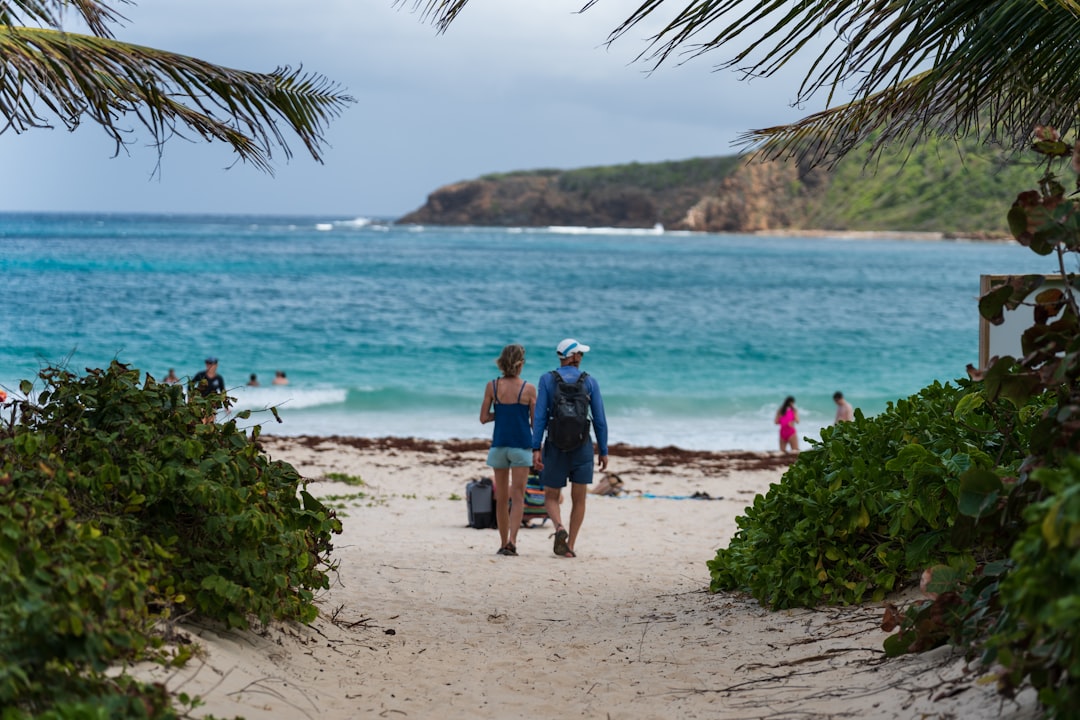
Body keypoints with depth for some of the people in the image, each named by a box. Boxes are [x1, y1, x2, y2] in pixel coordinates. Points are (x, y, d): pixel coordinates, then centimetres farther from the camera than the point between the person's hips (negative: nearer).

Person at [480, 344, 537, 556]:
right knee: (518, 497, -1)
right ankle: (511, 540, -16)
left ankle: (503, 543, 17)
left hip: (499, 444, 2)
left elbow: (484, 418, 0)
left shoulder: (492, 386, -2)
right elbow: (535, 422, -2)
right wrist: (537, 447, 16)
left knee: (501, 498, 12)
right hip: (521, 445, -2)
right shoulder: (528, 389, -7)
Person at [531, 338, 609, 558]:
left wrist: (536, 449, -8)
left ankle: (560, 528, -19)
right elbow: (599, 419, 0)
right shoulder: (590, 381, 0)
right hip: (582, 447, 0)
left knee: (551, 497, 10)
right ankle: (570, 546, 3)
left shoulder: (547, 379, -1)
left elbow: (540, 416, -8)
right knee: (579, 499, 9)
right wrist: (603, 451, 7)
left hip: (556, 447, 0)